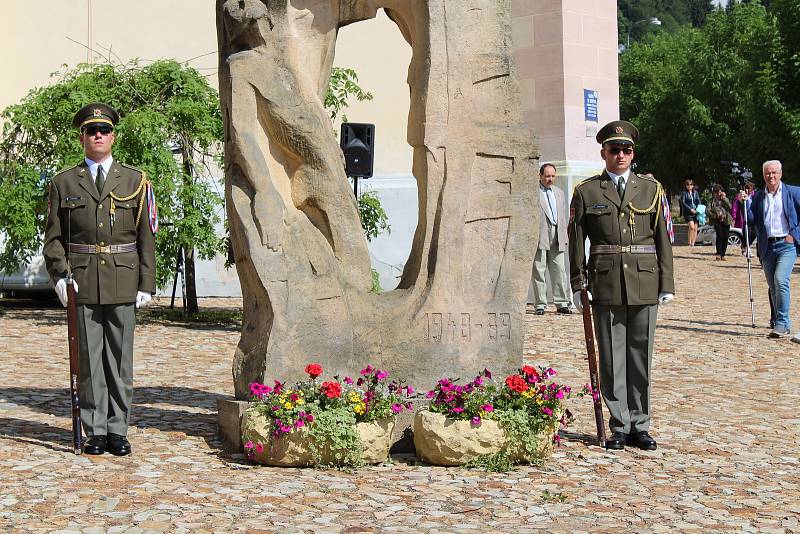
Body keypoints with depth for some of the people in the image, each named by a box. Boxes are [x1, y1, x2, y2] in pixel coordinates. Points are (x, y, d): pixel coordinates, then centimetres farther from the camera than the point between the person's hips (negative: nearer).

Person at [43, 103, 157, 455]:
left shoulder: (134, 180, 9)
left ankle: (118, 430, 12)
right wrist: (59, 274, -7)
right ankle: (95, 432, 10)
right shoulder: (63, 182, 10)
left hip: (123, 281, 0)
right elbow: (54, 237, 9)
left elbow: (146, 237, 7)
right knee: (89, 358, 2)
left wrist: (146, 283, 1)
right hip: (82, 281, 0)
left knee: (120, 357, 4)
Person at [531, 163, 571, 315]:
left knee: (559, 270, 1)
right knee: (539, 270, -3)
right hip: (539, 236, -5)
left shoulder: (559, 193, 21)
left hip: (556, 237, 5)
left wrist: (564, 237, 16)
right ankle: (540, 304, 1)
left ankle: (562, 303, 4)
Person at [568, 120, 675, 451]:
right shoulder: (586, 192, 5)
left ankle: (640, 427, 15)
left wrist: (667, 284, 2)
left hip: (644, 283, 1)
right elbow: (576, 240, 5)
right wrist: (577, 284, 1)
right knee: (612, 357, 2)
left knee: (641, 356, 6)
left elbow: (663, 238, 7)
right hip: (605, 284, -1)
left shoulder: (651, 189, 9)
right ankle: (619, 427, 10)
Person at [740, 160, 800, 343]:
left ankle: (782, 324, -16)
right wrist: (745, 202, -5)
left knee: (780, 280, -21)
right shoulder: (757, 197, 12)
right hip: (767, 247, 4)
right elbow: (751, 219, 7)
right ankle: (783, 326, 17)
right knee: (773, 287, 7)